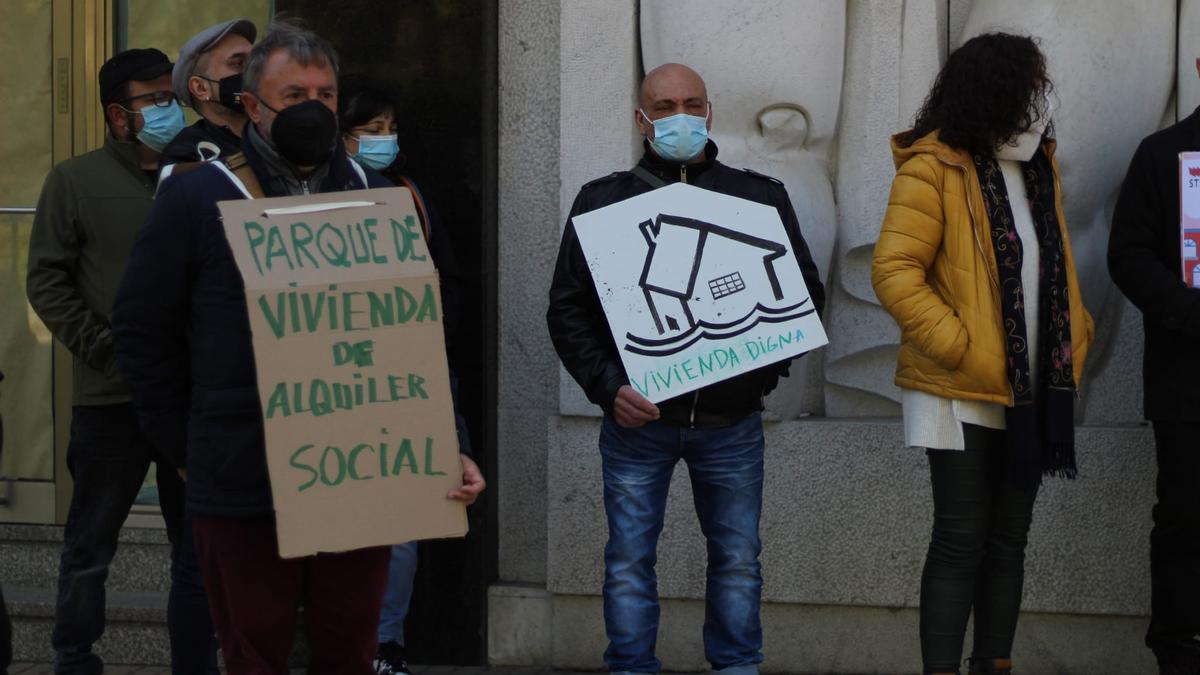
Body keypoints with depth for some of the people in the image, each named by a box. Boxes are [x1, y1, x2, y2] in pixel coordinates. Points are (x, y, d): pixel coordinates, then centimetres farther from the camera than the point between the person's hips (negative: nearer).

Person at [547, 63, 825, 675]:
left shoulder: (759, 198, 8)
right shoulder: (603, 201, 5)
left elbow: (807, 291, 10)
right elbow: (568, 310, 3)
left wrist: (769, 363, -7)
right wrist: (608, 387, -11)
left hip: (731, 421, 1)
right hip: (638, 418, -1)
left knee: (738, 557, 7)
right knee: (629, 561, 2)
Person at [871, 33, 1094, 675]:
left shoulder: (1038, 163, 10)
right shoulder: (934, 166, -13)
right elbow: (893, 271, -17)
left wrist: (1075, 341, 8)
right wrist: (961, 349, -19)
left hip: (1033, 392, 7)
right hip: (962, 393, -7)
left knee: (1009, 540, 11)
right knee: (961, 541, -5)